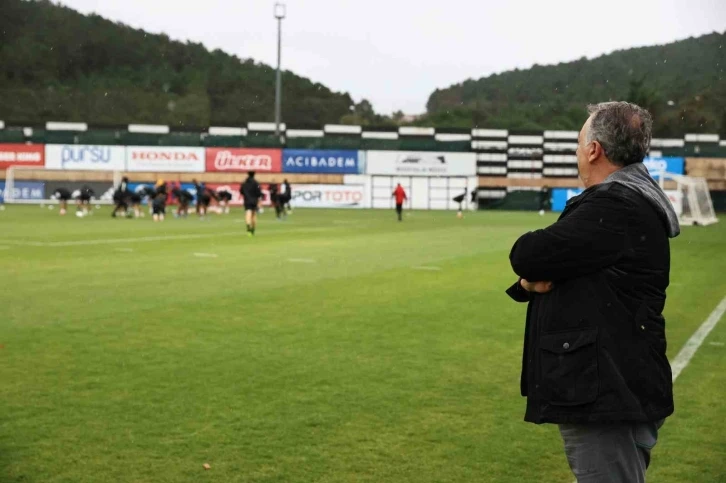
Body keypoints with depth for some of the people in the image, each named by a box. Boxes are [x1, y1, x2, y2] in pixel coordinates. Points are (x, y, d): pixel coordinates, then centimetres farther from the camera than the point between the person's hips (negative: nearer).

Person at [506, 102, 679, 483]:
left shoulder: (615, 210, -20)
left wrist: (533, 266, 0)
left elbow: (526, 255, -24)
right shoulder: (624, 201, 16)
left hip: (609, 398, -11)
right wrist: (534, 278, -7)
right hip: (605, 393, 11)